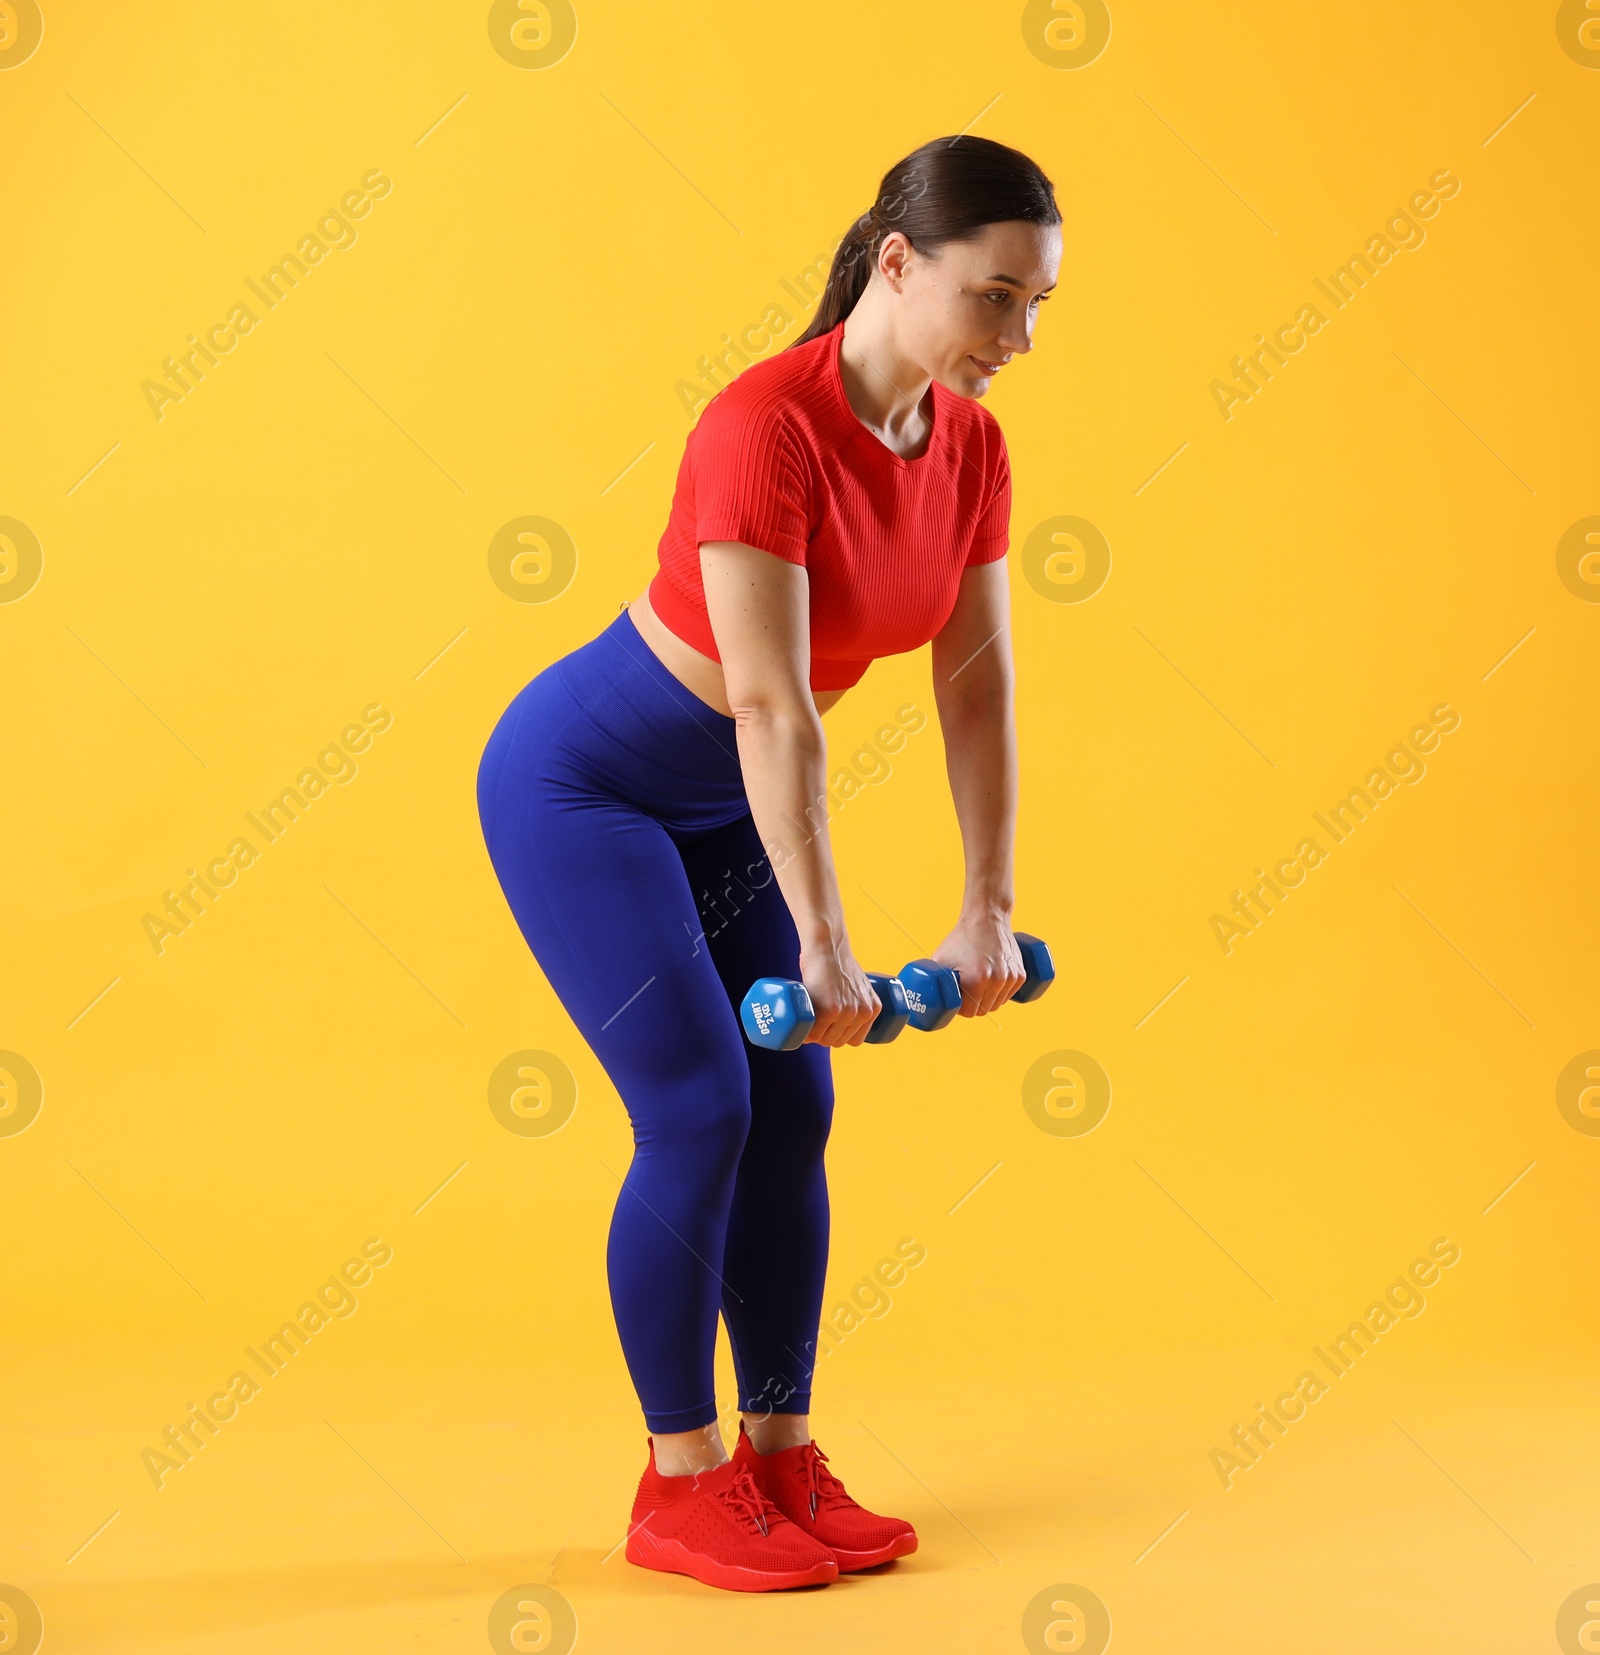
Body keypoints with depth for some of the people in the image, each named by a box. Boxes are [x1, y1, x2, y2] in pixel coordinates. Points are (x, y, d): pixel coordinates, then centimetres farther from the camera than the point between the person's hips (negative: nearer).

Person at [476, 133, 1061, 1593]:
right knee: (700, 1113, -11)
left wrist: (991, 909, -5)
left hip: (720, 801, 8)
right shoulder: (765, 427, -30)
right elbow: (772, 705, -31)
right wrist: (823, 944, -28)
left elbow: (980, 684, -2)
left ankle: (780, 1460, 16)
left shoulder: (971, 446, -7)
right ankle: (680, 1489, 4)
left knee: (792, 1112, 4)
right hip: (582, 780, -7)